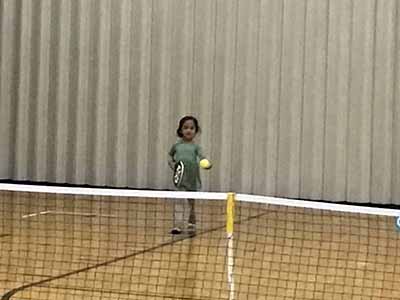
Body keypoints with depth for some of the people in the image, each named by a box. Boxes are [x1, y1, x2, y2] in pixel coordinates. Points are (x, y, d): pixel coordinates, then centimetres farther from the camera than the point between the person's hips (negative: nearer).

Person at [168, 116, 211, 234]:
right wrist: (172, 163, 1)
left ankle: (191, 223, 32)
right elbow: (170, 156, 20)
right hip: (180, 179, 0)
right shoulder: (177, 146, 3)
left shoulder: (195, 147, -2)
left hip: (193, 179, 0)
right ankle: (178, 225, -18)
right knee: (179, 201, -12)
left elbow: (202, 156, -20)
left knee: (191, 202, 14)